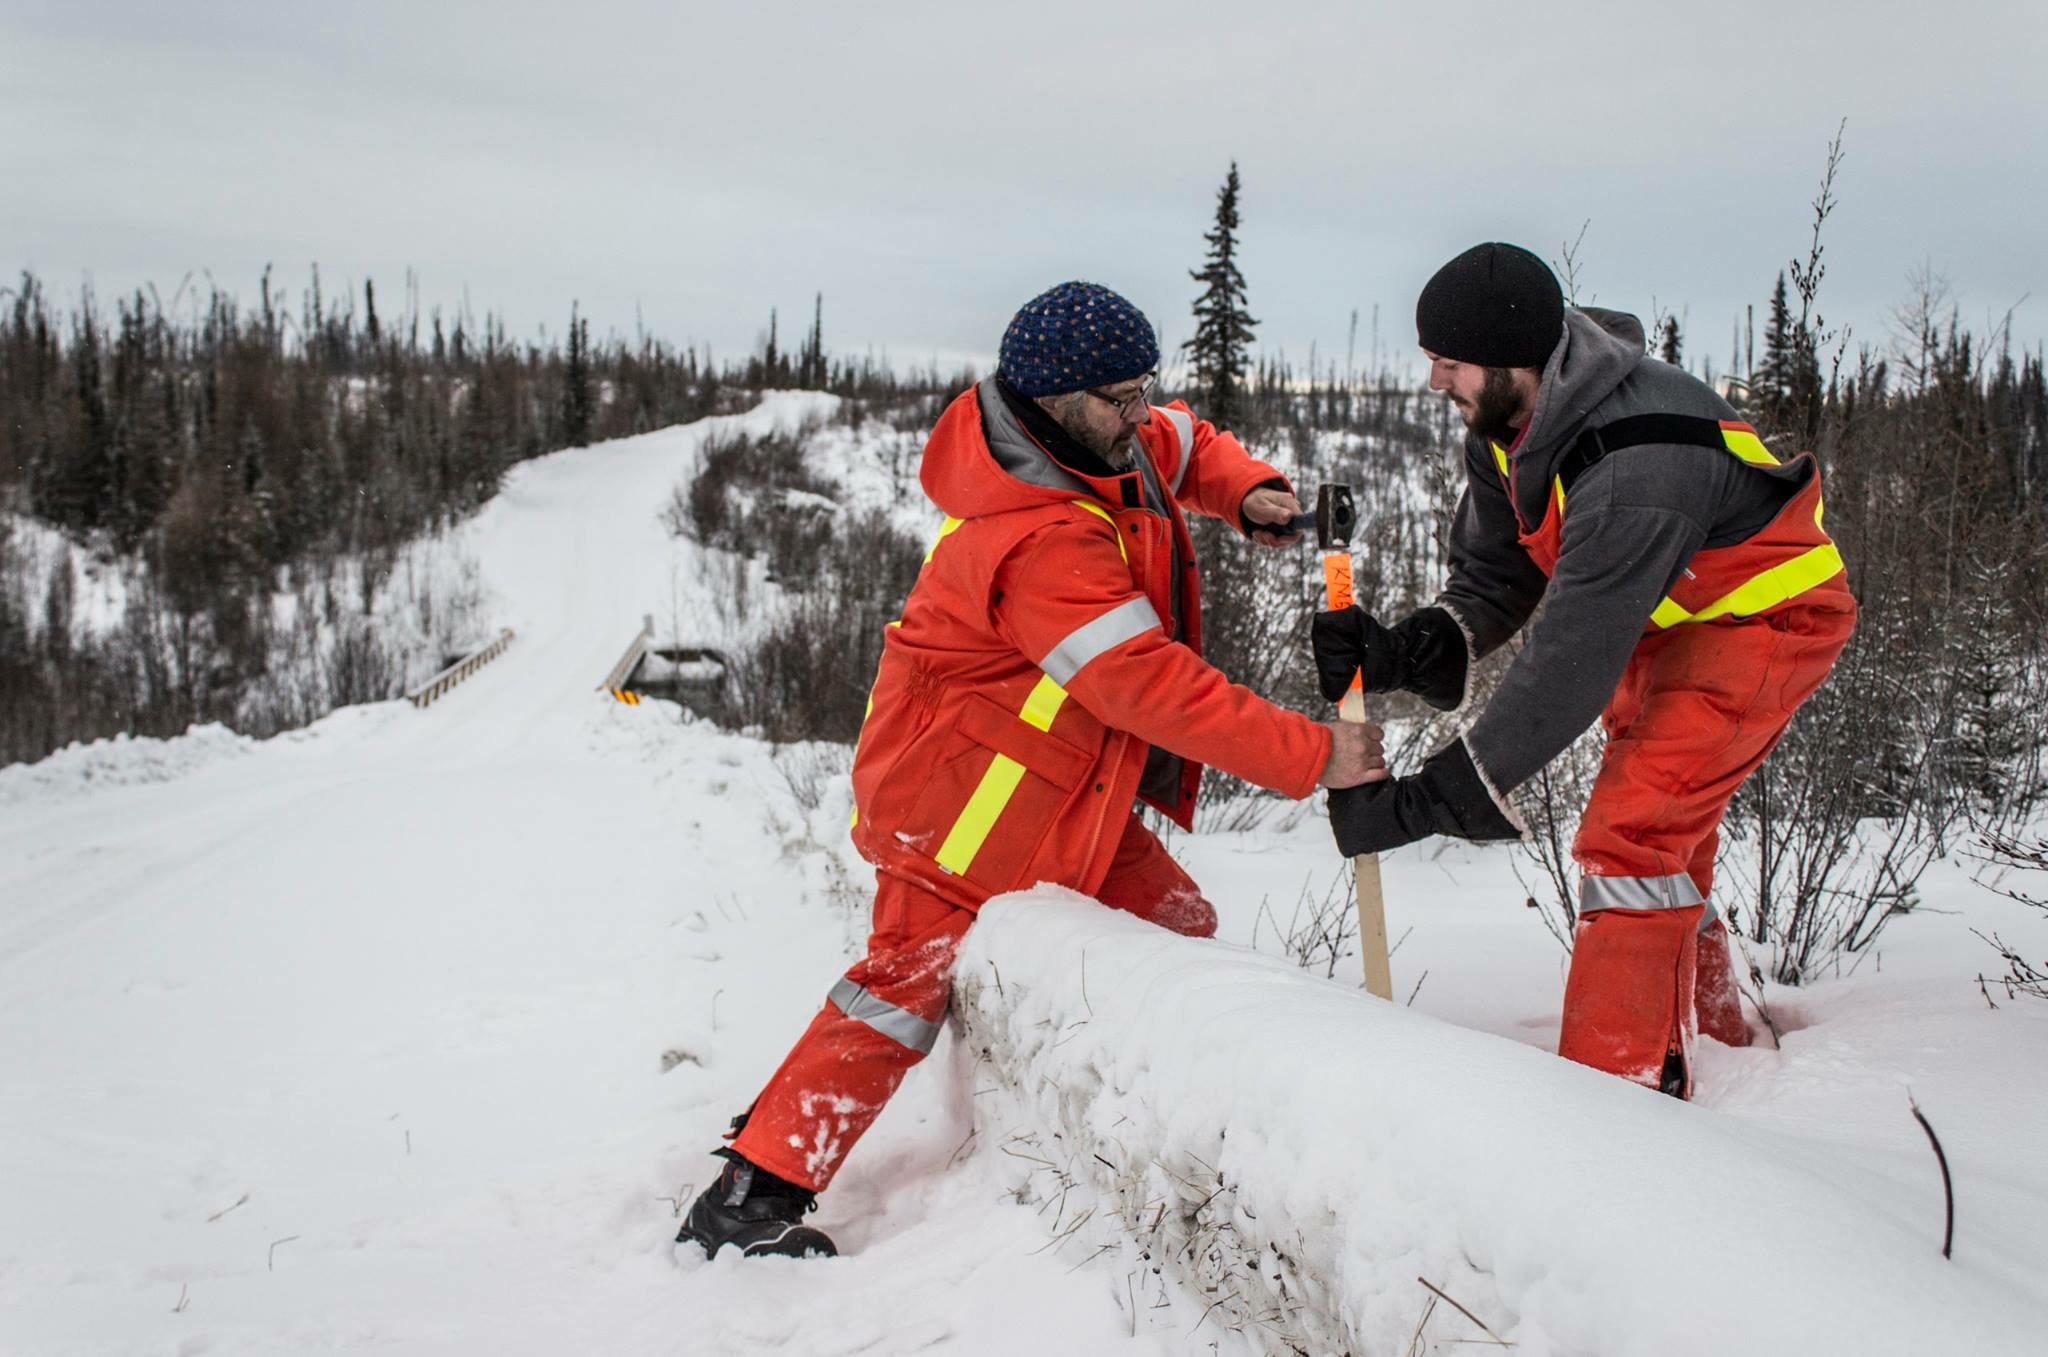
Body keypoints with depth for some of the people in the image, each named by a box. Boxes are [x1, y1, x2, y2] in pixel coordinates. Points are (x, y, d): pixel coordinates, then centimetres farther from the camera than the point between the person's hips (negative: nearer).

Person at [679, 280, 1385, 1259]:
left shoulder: (1105, 444, -2)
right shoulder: (1042, 542, -31)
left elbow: (1185, 447, 19)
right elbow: (1148, 685, -33)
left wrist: (1247, 491, -4)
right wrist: (1310, 756, -29)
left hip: (1056, 785, 9)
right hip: (962, 788, -9)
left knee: (1174, 928, 8)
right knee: (914, 978, -6)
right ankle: (752, 1196, 2)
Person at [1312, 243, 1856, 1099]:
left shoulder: (1636, 470, -39)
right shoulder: (1504, 422, -11)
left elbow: (1572, 661, -41)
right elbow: (1495, 578, -6)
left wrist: (1427, 802, -40)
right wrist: (1405, 651, -27)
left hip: (1767, 616, -9)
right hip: (1658, 619, 9)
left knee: (1632, 832, -22)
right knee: (1666, 840, 20)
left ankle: (1623, 1085, -15)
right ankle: (1707, 1024, 41)